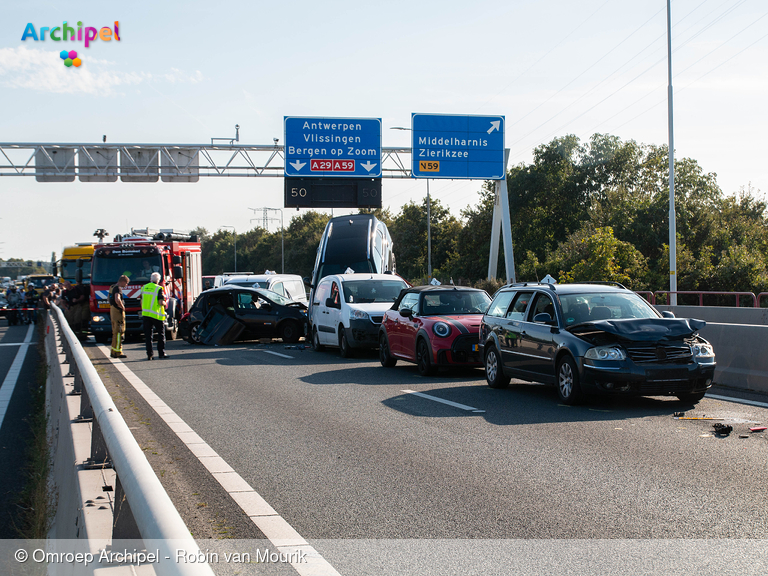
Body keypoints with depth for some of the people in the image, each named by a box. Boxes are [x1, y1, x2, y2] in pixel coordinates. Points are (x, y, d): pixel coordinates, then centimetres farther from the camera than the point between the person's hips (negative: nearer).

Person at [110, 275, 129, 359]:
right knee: (119, 333, -7)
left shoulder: (112, 287, 16)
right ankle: (118, 352, -7)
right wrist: (122, 307, -17)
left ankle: (113, 352, 21)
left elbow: (110, 298, 33)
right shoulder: (118, 288, -15)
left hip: (113, 312, 10)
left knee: (115, 333, 16)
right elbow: (117, 299, -33)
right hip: (118, 312, -10)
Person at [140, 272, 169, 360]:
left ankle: (149, 354, 2)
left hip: (145, 314, 5)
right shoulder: (159, 289, -9)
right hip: (157, 315, -4)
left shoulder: (144, 287, 9)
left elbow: (142, 301, 15)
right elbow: (161, 302, -16)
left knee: (148, 335, 5)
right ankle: (161, 353, 4)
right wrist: (164, 303, 5)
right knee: (161, 334, 7)